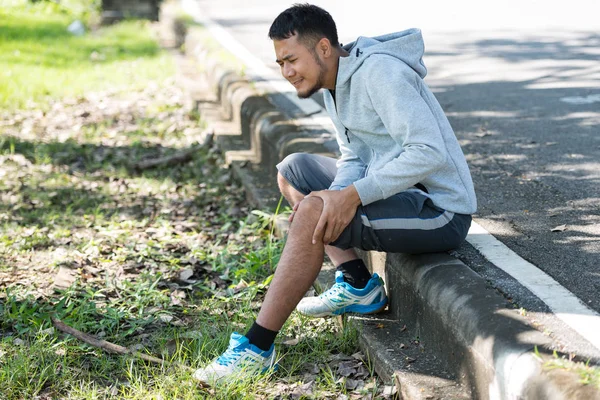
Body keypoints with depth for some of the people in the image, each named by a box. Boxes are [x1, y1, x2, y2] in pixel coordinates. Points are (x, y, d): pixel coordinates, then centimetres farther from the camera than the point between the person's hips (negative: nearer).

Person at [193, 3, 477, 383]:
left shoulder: (380, 73, -21)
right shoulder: (335, 84, 9)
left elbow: (430, 153, -29)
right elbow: (354, 158, 9)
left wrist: (353, 195, -30)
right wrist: (337, 195, -14)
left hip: (440, 210, -10)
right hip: (399, 193, 10)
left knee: (313, 212, -28)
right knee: (292, 170, 14)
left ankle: (257, 347, -21)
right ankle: (358, 284, 8)